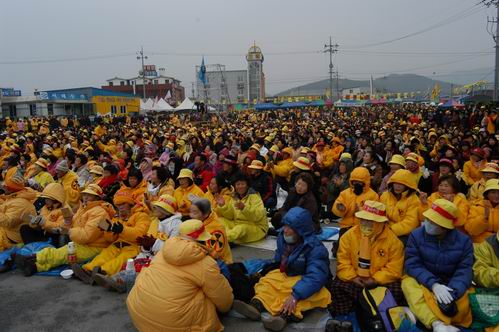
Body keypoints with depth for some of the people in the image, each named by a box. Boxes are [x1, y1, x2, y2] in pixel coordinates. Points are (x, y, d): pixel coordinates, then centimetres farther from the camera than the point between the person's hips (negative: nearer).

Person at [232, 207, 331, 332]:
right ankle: (256, 306, -33)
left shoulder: (315, 248, -25)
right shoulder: (283, 237, -4)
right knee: (267, 281, -4)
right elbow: (278, 260, 15)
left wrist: (295, 295, -48)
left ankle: (284, 315, -55)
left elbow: (316, 276, -38)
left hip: (305, 282, -7)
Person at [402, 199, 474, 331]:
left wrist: (451, 292, -33)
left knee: (462, 305, -30)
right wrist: (433, 284, -31)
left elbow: (464, 270, -14)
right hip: (424, 282, -1)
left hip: (451, 284, 1)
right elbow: (412, 265, -14)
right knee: (408, 283, -33)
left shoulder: (464, 240, -7)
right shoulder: (416, 235, -10)